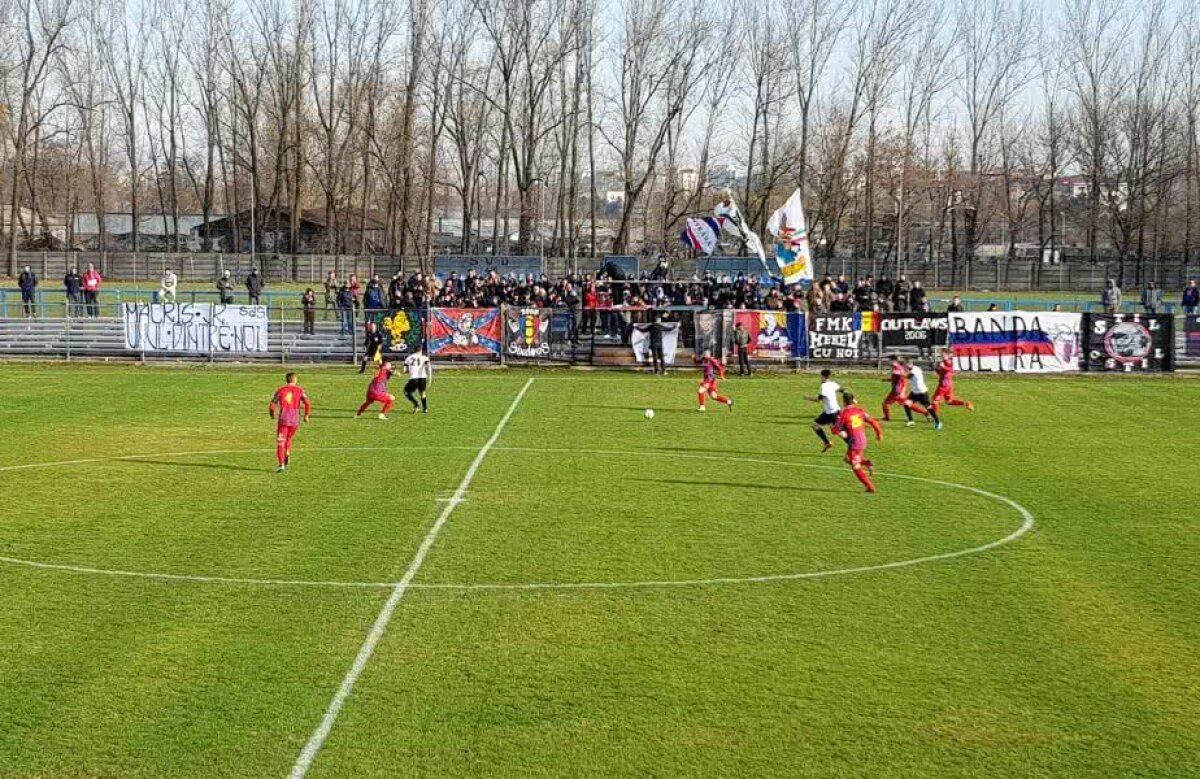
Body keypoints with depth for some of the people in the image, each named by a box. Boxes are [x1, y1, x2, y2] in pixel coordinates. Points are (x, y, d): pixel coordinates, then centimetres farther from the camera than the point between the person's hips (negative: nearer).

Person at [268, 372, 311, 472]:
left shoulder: (280, 391, 3)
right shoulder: (300, 390, 3)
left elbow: (272, 406, 2)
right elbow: (308, 404, -9)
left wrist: (272, 415, 23)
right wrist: (306, 415, 7)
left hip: (283, 419, -1)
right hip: (295, 420, 1)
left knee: (280, 442, 1)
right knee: (288, 439, 27)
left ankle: (281, 465, -13)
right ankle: (287, 455, 5)